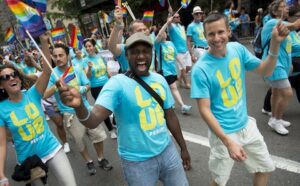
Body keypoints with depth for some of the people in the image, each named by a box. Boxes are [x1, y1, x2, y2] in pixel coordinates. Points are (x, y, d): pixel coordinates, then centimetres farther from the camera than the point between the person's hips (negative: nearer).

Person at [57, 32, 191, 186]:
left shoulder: (159, 80, -1)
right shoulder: (118, 83, -18)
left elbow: (170, 116, 8)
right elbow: (93, 120, -28)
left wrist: (183, 147, 14)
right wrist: (79, 107, -50)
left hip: (167, 150, 5)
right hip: (138, 161, -5)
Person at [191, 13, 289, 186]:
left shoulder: (237, 49, -7)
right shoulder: (200, 69, -23)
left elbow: (265, 70, 2)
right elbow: (204, 110, -22)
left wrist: (275, 43, -14)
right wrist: (228, 141, -27)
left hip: (246, 124, 6)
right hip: (223, 132, -5)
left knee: (266, 168, 23)